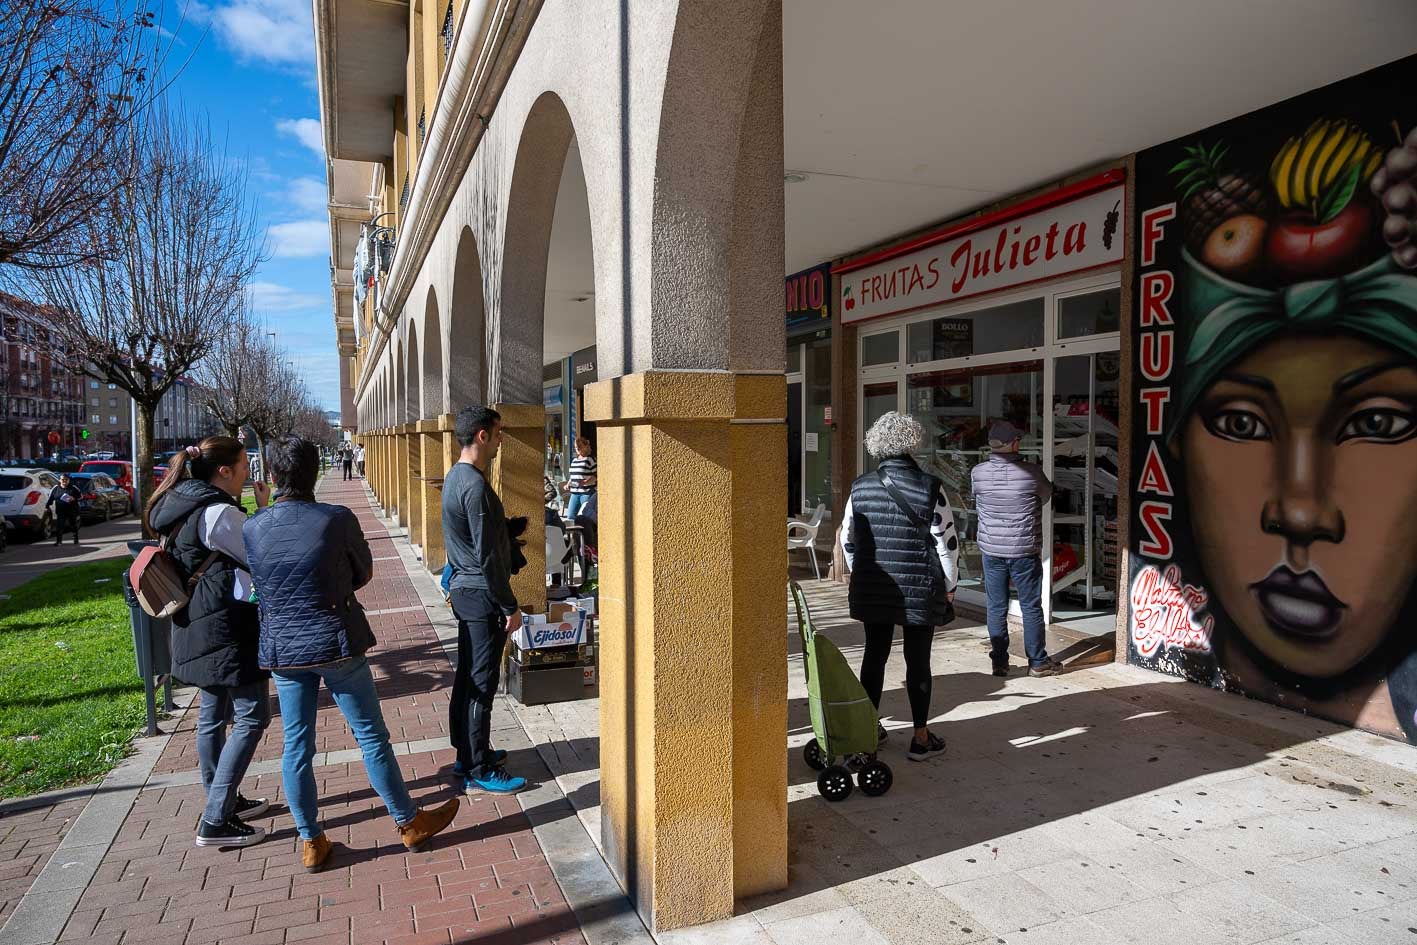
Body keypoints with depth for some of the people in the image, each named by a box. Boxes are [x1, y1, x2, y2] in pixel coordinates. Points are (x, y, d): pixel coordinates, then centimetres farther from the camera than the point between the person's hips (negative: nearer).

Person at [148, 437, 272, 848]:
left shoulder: (182, 505, 12)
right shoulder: (219, 512, -19)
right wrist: (265, 510, -4)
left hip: (198, 628, 10)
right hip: (227, 628, -10)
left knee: (213, 715, 18)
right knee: (252, 717, -4)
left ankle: (224, 800, 32)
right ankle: (216, 822, -2)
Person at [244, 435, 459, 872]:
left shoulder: (252, 529, -5)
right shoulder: (337, 520, -14)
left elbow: (250, 589, 9)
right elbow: (365, 574, 0)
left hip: (281, 651, 3)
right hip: (337, 645, -3)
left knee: (296, 746, 13)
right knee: (372, 737, 8)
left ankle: (311, 843, 24)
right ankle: (410, 823, 22)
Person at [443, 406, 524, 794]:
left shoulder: (454, 477, 10)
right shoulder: (475, 486, -22)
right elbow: (487, 556, -22)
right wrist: (510, 607, -17)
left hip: (464, 588, 10)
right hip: (481, 594, -10)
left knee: (467, 677, 17)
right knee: (481, 683, -2)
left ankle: (467, 754, 30)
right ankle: (479, 772, 7)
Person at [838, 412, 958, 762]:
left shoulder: (861, 487, -1)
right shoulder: (930, 488, -10)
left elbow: (848, 539, 7)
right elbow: (947, 542, -8)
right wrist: (949, 586, 4)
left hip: (872, 588, 3)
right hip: (920, 589, -3)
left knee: (874, 655, 14)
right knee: (918, 660, 6)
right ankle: (921, 738, 16)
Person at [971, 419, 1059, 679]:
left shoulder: (977, 473, -8)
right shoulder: (1031, 472, -14)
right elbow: (1047, 494, 6)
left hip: (991, 550, 2)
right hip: (1024, 551, -2)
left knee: (996, 608, 10)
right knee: (1031, 607, 10)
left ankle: (999, 662, 15)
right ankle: (1038, 662, 20)